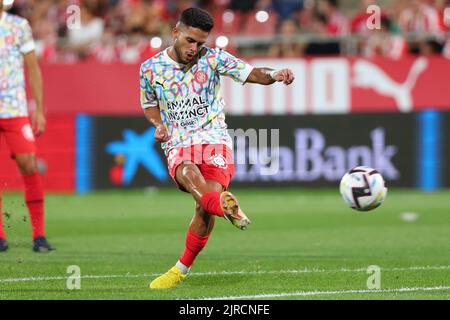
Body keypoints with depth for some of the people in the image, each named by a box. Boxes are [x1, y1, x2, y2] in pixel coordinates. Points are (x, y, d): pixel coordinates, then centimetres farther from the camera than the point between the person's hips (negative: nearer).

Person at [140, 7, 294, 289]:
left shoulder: (213, 58, 0)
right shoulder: (151, 68, 5)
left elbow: (250, 73, -8)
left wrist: (274, 75, -30)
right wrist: (158, 125, 1)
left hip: (214, 139, -1)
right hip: (178, 145, 1)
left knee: (205, 206, -18)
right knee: (187, 172, -37)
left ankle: (182, 269, -1)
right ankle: (226, 206, -64)